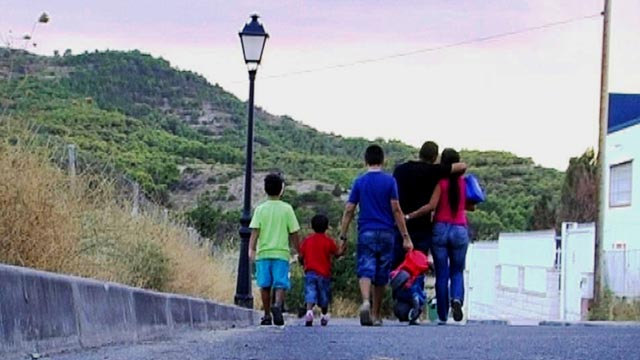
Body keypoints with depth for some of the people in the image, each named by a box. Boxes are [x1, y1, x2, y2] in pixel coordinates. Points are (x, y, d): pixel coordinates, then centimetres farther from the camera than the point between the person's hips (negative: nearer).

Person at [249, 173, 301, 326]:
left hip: (263, 252, 1)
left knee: (265, 286, 9)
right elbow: (293, 233, 3)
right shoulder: (287, 209, 1)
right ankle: (277, 305, -29)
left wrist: (251, 249, -10)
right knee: (280, 284, -3)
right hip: (281, 252, -1)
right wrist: (298, 251, 12)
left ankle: (267, 315, 13)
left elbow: (255, 231, -6)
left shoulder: (260, 209, 3)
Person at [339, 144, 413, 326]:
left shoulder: (359, 182, 3)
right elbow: (396, 210, -5)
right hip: (386, 233, 0)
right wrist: (405, 236, -3)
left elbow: (349, 210, 2)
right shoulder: (389, 181, -1)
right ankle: (376, 315, 19)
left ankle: (365, 302, -36)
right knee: (381, 274, 10)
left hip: (366, 233, 0)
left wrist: (343, 237, 7)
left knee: (365, 270, -7)